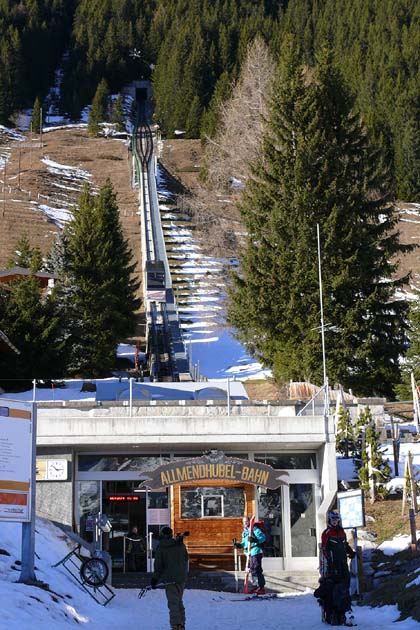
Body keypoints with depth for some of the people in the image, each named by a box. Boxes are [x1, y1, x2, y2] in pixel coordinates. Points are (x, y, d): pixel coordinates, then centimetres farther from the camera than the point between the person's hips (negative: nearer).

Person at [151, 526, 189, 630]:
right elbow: (186, 560, 16)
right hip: (182, 578, 4)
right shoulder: (181, 545, 5)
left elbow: (158, 566, -6)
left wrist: (154, 580, 0)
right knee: (179, 601, 17)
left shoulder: (160, 548, -6)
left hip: (169, 579, -4)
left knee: (173, 603, -5)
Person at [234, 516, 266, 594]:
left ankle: (261, 587, -13)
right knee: (251, 570, 12)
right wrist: (239, 545, 7)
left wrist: (255, 540, -29)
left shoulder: (255, 529, -7)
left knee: (256, 570, -13)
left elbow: (263, 537, -14)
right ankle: (255, 586, 20)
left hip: (255, 552, -9)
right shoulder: (244, 531, 20)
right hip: (248, 552, 9)